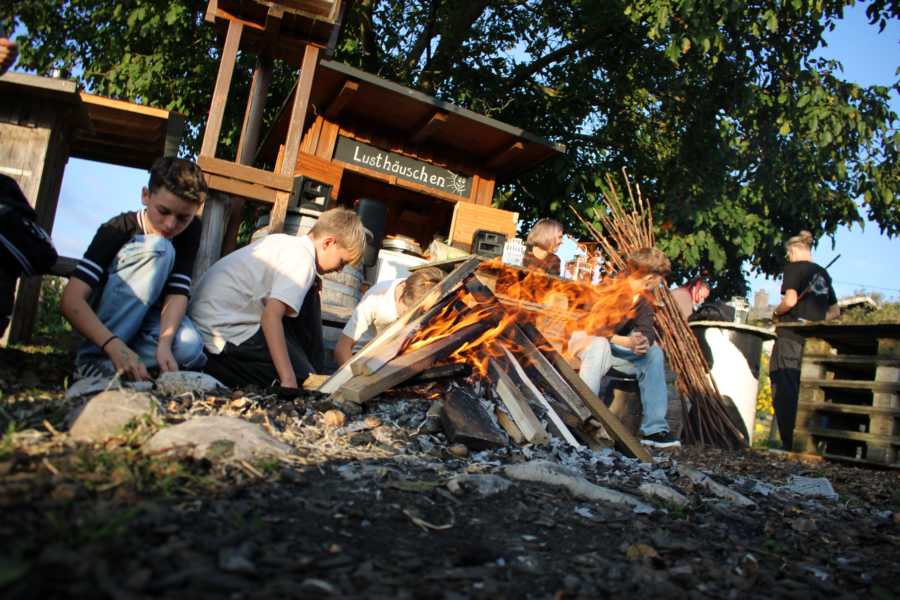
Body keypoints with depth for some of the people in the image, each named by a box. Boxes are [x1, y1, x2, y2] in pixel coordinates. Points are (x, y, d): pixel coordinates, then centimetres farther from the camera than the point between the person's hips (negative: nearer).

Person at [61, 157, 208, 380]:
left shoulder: (190, 230, -13)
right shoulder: (118, 230, -23)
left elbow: (178, 293, -21)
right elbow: (71, 299, -33)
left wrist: (164, 343, -40)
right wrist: (114, 345, -48)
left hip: (147, 317, 2)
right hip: (100, 319, -2)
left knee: (189, 348, -34)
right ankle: (93, 359, -29)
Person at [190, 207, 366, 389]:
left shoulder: (284, 241, 9)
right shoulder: (303, 258, -17)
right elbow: (271, 316, -29)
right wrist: (288, 381, -31)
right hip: (226, 331, -10)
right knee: (303, 380, -11)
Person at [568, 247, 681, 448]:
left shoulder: (643, 300, 0)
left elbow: (646, 329, -10)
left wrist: (644, 342, -37)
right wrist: (626, 341, -40)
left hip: (614, 348, 6)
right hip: (586, 341, -6)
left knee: (654, 353, -15)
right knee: (600, 344, -40)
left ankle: (654, 429, -19)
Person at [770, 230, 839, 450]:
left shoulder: (794, 268, -2)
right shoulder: (823, 274, 18)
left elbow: (790, 300, -16)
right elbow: (834, 312, 20)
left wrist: (776, 313, 1)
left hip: (791, 339, -7)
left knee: (785, 393, -4)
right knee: (806, 394, 11)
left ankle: (790, 444, -5)